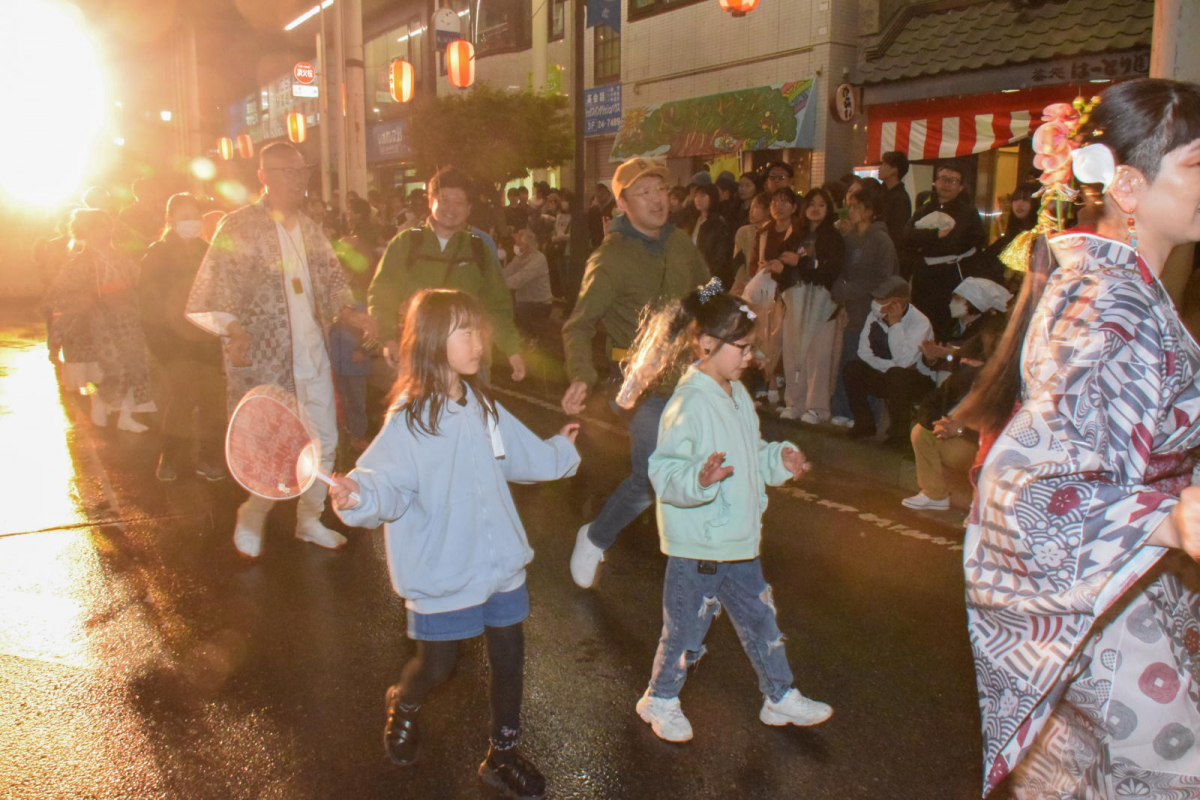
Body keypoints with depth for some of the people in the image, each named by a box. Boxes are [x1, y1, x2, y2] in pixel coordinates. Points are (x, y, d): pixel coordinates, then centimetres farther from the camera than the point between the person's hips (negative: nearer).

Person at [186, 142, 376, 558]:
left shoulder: (310, 228, 12)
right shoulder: (239, 227, -8)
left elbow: (332, 278, 20)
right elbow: (211, 293, -12)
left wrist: (349, 312, 1)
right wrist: (233, 330, -28)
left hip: (312, 354, 6)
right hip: (261, 358, -6)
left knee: (324, 441, 11)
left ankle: (310, 519, 30)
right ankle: (252, 517, 27)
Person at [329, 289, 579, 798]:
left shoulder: (483, 406, 4)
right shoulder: (408, 421, -18)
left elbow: (521, 456, 21)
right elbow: (387, 481, -28)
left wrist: (559, 450, 38)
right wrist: (359, 494, -50)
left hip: (500, 562, 6)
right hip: (442, 573, -6)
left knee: (509, 655, 13)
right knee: (437, 665, 10)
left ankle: (503, 755, 34)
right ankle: (404, 705, 48)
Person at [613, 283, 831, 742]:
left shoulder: (737, 394, 8)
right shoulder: (689, 404, -22)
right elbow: (665, 472, -26)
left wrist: (779, 459, 7)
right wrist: (699, 479, -43)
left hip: (739, 540, 9)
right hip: (696, 545, -8)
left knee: (759, 618, 19)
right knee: (687, 627, 8)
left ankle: (779, 696, 37)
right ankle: (659, 700, 31)